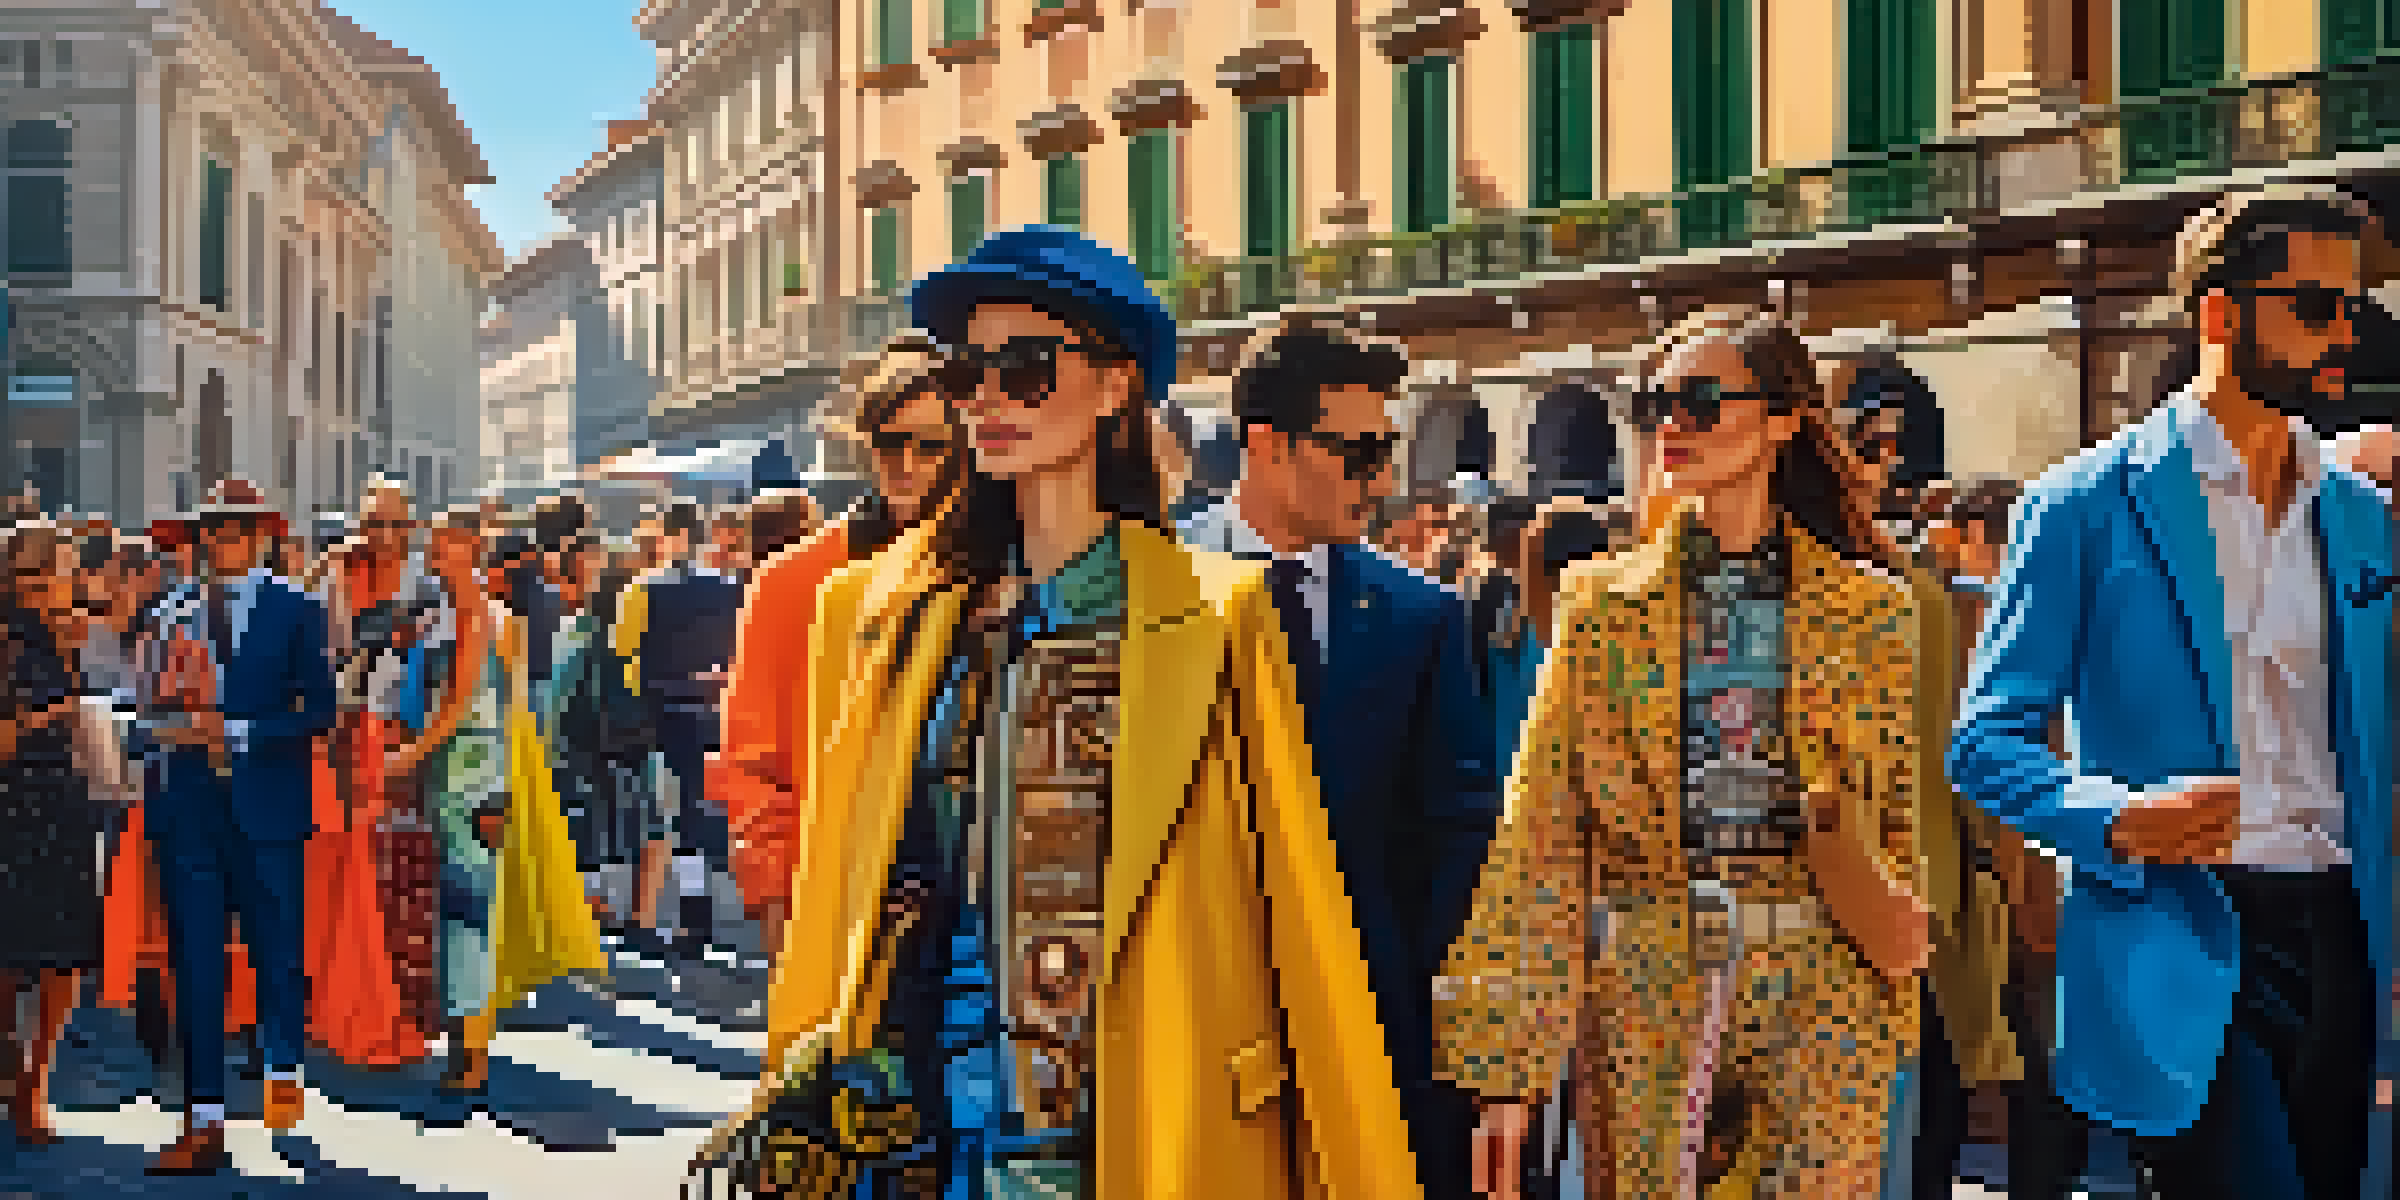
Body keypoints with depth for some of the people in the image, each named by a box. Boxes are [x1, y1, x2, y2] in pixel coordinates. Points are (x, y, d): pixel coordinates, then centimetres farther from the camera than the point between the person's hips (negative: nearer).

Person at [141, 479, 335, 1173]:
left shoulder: (295, 611, 1)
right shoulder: (175, 612, 9)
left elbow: (319, 711, -5)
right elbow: (158, 710, 9)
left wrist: (238, 733, -14)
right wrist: (171, 722, -13)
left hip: (266, 803, -2)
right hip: (190, 808, 2)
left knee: (277, 947, 9)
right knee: (194, 963, 2)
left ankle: (284, 1069, 35)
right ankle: (205, 1123, 7)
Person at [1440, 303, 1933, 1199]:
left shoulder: (1864, 607, 4)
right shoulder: (1604, 601, 5)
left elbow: (1901, 820, 9)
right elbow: (1538, 831, 1)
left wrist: (1895, 1008, -3)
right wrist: (1504, 1061, -5)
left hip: (1820, 991, 0)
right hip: (1646, 990, 0)